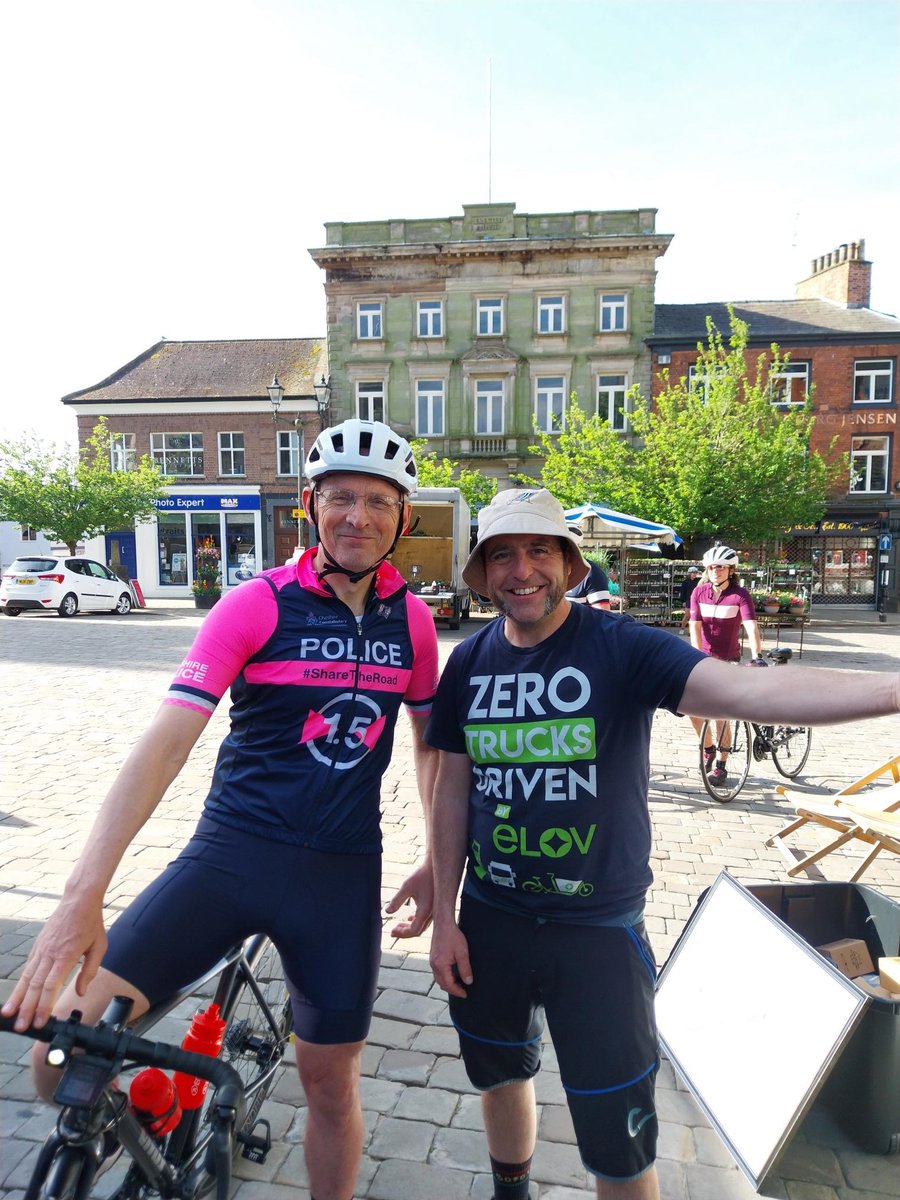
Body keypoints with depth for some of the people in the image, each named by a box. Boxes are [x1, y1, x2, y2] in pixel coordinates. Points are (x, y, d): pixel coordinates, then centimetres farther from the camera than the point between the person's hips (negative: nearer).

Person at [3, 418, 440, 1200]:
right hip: (231, 852, -2)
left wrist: (439, 866, 10)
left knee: (330, 1077, 15)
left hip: (343, 873, 2)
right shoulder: (256, 605, -11)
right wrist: (83, 895, -25)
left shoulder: (412, 620, 0)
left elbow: (432, 743, 12)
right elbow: (167, 740, -18)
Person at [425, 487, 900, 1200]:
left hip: (599, 928, -4)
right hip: (491, 920, 5)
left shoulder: (623, 649, -16)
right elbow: (453, 791, 3)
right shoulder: (469, 663, -3)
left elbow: (746, 690, -31)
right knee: (499, 1074, 26)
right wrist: (445, 916, 4)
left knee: (617, 1141, 7)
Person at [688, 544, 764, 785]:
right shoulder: (699, 592, -5)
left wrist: (757, 655, -40)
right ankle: (708, 748, 24)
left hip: (728, 660, -3)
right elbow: (695, 627, -10)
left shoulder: (740, 595, -13)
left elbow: (751, 627, -25)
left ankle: (721, 765, 13)